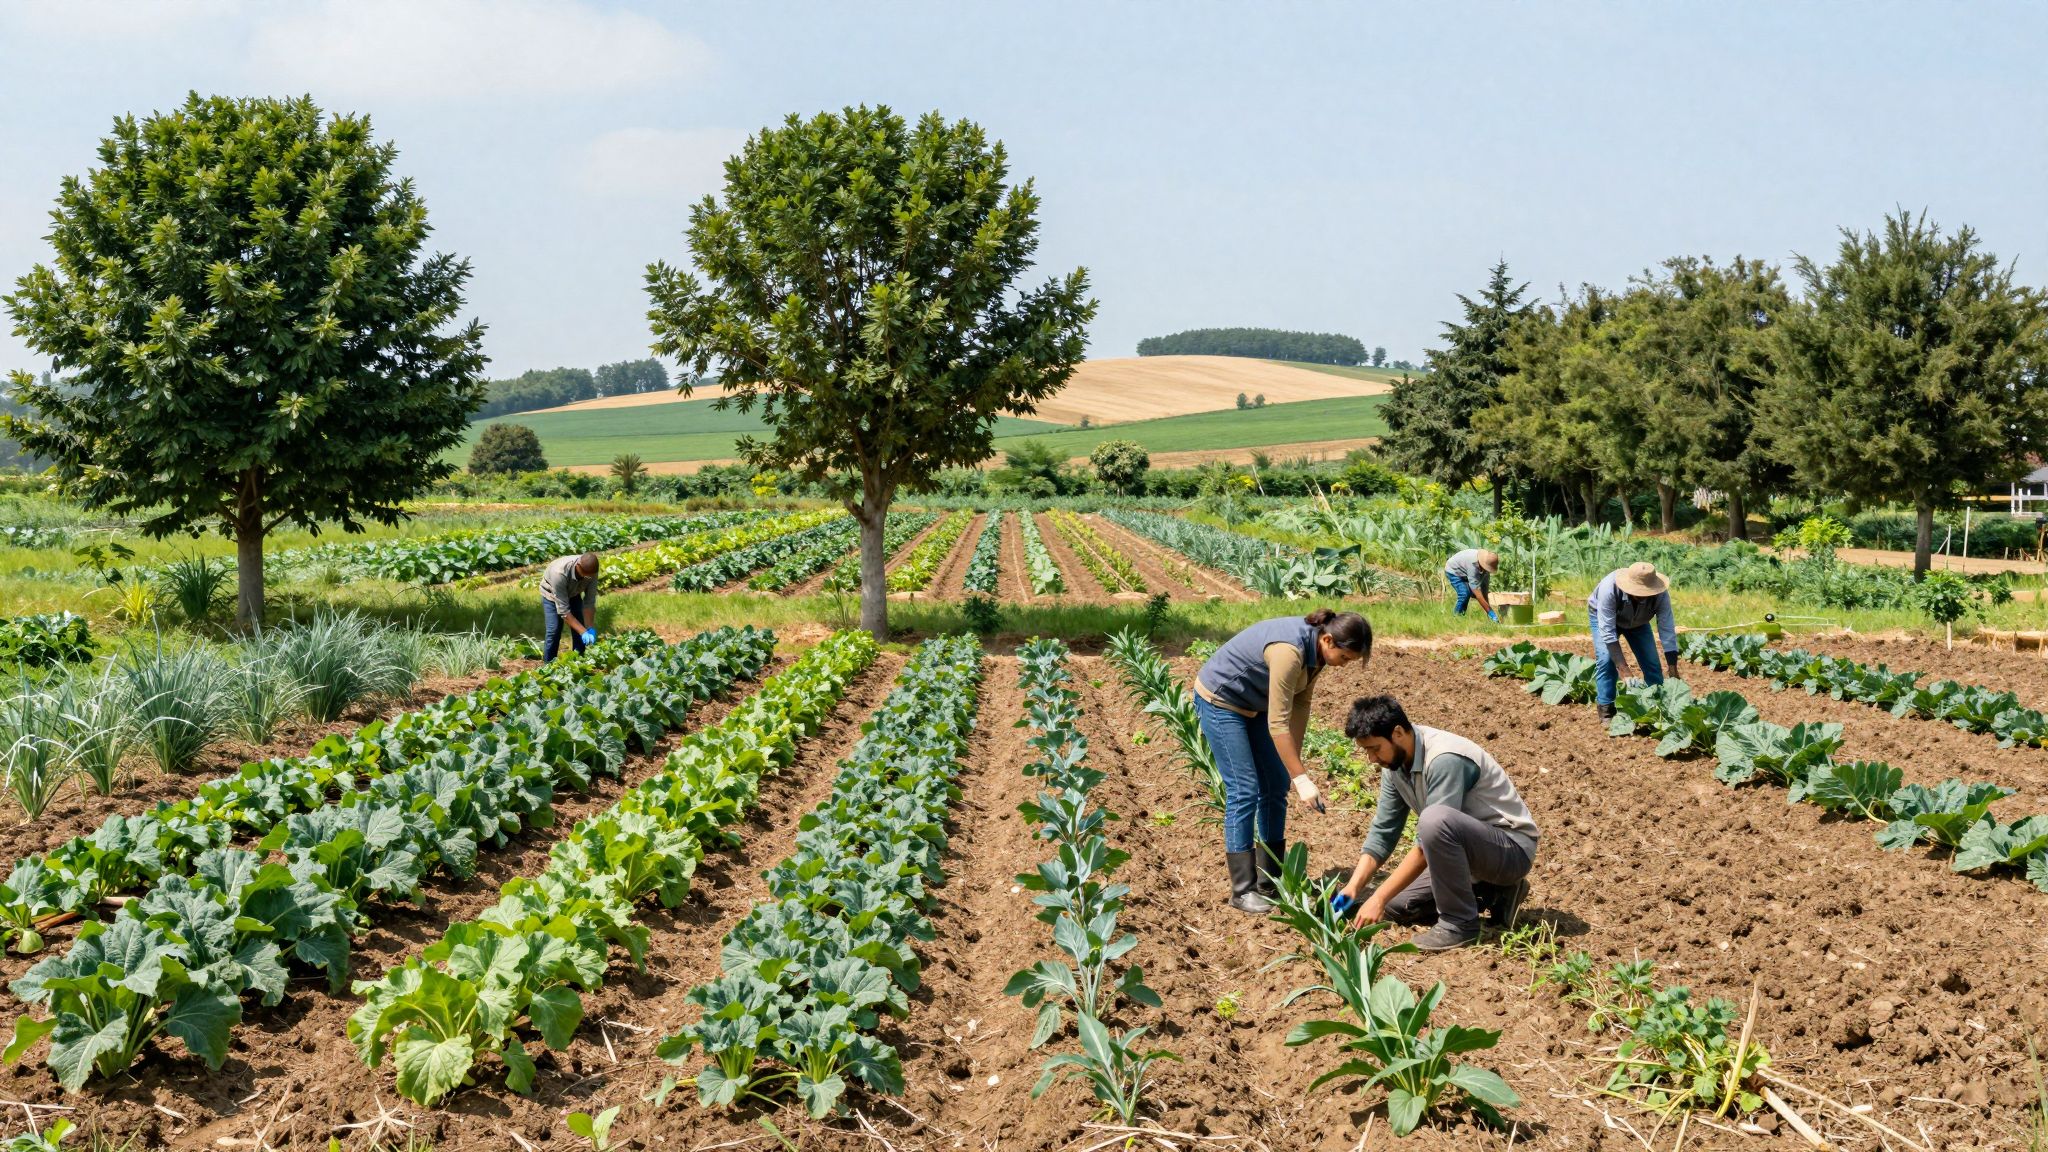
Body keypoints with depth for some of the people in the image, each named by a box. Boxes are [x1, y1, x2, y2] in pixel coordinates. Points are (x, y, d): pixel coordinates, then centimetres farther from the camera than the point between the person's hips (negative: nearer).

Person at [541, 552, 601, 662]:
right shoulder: (559, 573, -45)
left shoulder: (591, 571, -31)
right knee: (554, 632, -15)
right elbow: (563, 610, -40)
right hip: (552, 594, -4)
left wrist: (590, 628, -30)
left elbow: (589, 602, -22)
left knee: (580, 631, -4)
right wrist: (583, 631, -42)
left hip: (573, 593, 4)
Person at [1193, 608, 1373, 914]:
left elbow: (1299, 705, -1)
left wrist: (1296, 763, -1)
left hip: (1253, 704, 9)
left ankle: (1271, 880, 16)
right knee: (1244, 790, -11)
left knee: (1276, 786, 7)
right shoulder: (1289, 651, -35)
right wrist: (1302, 778, -32)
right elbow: (1278, 723, -33)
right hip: (1219, 700, -9)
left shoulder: (1315, 649, -9)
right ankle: (1243, 891, -6)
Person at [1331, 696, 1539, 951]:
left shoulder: (1445, 760, -28)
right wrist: (1353, 887, -8)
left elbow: (1427, 847, -29)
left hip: (1512, 847, -9)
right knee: (1395, 905, 2)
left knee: (1435, 818, -36)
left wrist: (1379, 898, -26)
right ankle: (1494, 893, 13)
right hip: (1469, 845, 9)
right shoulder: (1395, 762, -1)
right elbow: (1382, 833, 4)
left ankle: (1459, 923, -18)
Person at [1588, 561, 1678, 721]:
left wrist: (1673, 671, -31)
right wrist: (1622, 667, -44)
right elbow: (1607, 631, -41)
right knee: (1606, 660, -19)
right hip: (1604, 616, -3)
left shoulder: (1660, 594, -35)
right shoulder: (1609, 588, -43)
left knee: (1651, 661, -5)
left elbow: (1667, 631, -29)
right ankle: (1605, 710, -10)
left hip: (1637, 621, 3)